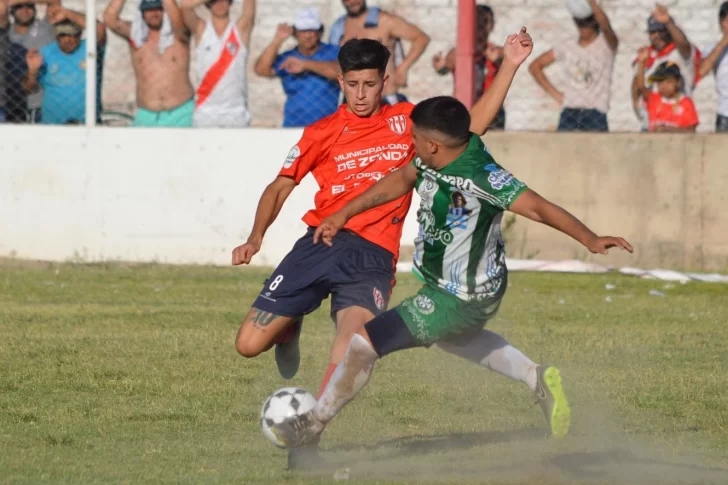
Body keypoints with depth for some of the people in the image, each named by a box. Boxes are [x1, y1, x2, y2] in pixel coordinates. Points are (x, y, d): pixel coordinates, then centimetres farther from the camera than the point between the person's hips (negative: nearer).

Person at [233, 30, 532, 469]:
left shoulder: (407, 121, 12)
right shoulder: (322, 133, 8)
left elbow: (473, 124, 12)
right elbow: (280, 188, 11)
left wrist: (510, 66, 5)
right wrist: (255, 238, -5)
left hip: (372, 256, -1)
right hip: (320, 244, 1)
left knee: (354, 338, -29)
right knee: (249, 344, -6)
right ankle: (290, 329, 30)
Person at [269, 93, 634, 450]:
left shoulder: (479, 175, -33)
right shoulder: (442, 156, -7)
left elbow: (537, 207, -35)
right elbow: (403, 179, 11)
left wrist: (590, 240, -44)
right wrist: (344, 214, 14)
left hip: (460, 300, -10)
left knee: (364, 343, -3)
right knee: (447, 335, 40)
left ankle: (313, 425, 16)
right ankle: (536, 378, 29)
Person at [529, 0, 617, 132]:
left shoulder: (607, 44, 1)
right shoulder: (567, 48, 12)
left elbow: (605, 26, -23)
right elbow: (535, 66, 20)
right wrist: (555, 94, 10)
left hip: (596, 115, -3)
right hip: (569, 114, 3)